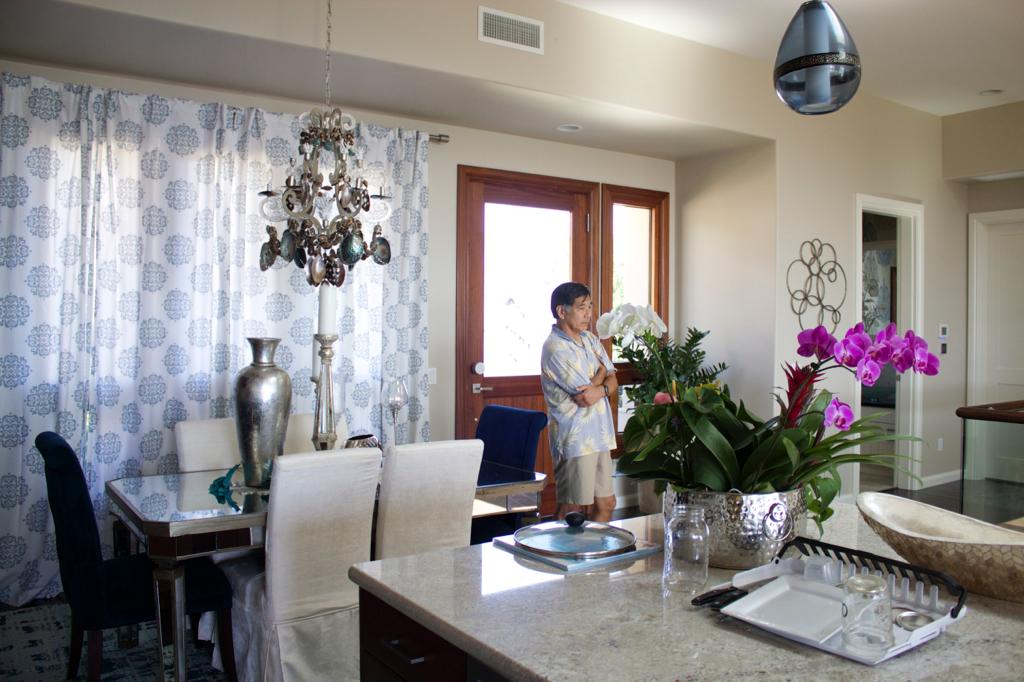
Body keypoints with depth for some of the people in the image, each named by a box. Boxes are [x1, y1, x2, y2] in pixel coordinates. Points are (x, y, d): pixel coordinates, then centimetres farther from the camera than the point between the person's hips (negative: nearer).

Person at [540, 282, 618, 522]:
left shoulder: (589, 339, 10)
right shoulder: (555, 348, -17)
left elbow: (612, 380, 7)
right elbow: (584, 395, -20)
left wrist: (600, 390, -15)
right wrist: (600, 373, -2)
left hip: (599, 435, 8)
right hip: (574, 437, -8)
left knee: (606, 504, 15)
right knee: (570, 510, 1)